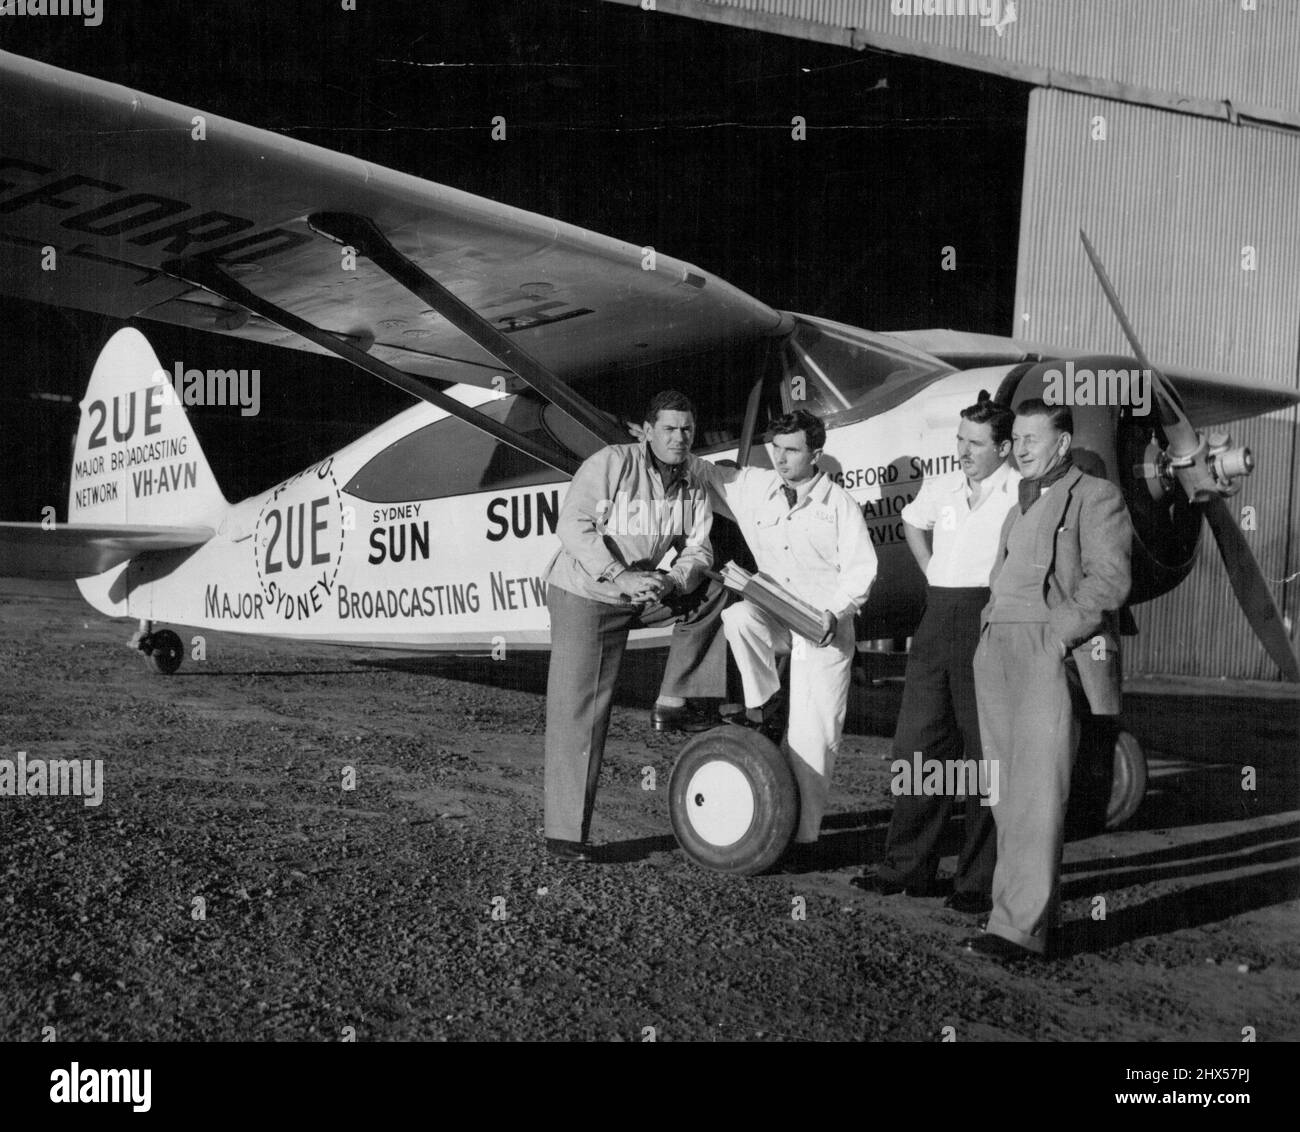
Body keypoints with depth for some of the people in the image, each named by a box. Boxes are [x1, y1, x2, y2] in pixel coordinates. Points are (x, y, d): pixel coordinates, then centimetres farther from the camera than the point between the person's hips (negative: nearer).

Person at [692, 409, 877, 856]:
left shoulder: (840, 504, -6)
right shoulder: (753, 487, 2)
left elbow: (860, 568, -6)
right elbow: (705, 473, 12)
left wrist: (834, 611, -20)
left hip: (825, 628, -3)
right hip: (774, 616, 3)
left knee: (812, 737, -4)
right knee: (737, 614, -32)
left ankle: (804, 836, 7)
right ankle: (762, 706, -8)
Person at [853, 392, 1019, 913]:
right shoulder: (940, 487, 12)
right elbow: (912, 523, 31)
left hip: (988, 621, -7)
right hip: (938, 619, 7)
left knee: (986, 754, -1)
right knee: (919, 743, 10)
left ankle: (979, 881, 7)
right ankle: (908, 866, 20)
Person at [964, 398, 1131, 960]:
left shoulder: (1095, 496, 2)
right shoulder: (1020, 506, 26)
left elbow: (1108, 580, -9)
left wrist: (1059, 632, -17)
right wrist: (990, 628, 12)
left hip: (1051, 654, -8)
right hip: (997, 653, 8)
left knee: (1036, 794, -13)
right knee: (1007, 793, 7)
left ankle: (1020, 927, -15)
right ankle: (1038, 908, 15)